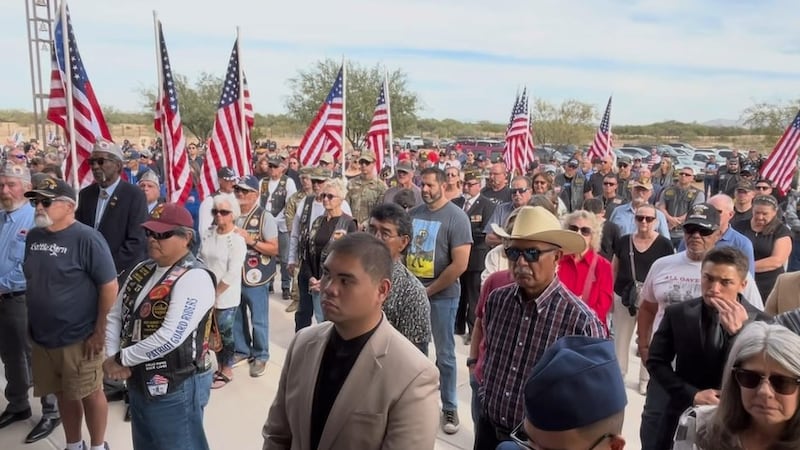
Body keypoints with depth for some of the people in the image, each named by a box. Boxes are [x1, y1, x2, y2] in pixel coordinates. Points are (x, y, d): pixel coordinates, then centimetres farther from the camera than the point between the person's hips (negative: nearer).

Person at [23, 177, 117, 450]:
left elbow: (109, 286, -16)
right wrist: (32, 324, 12)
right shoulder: (33, 237, 4)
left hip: (79, 338, -6)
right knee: (63, 395, 18)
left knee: (90, 394, 8)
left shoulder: (86, 238, -15)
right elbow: (31, 281, 14)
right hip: (41, 337, 6)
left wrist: (100, 331, -16)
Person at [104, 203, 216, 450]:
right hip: (139, 382, 8)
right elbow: (115, 316, 9)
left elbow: (170, 337, -28)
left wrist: (121, 359, -16)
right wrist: (112, 358, -8)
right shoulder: (142, 270, 6)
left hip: (176, 388, -8)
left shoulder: (194, 278, -21)